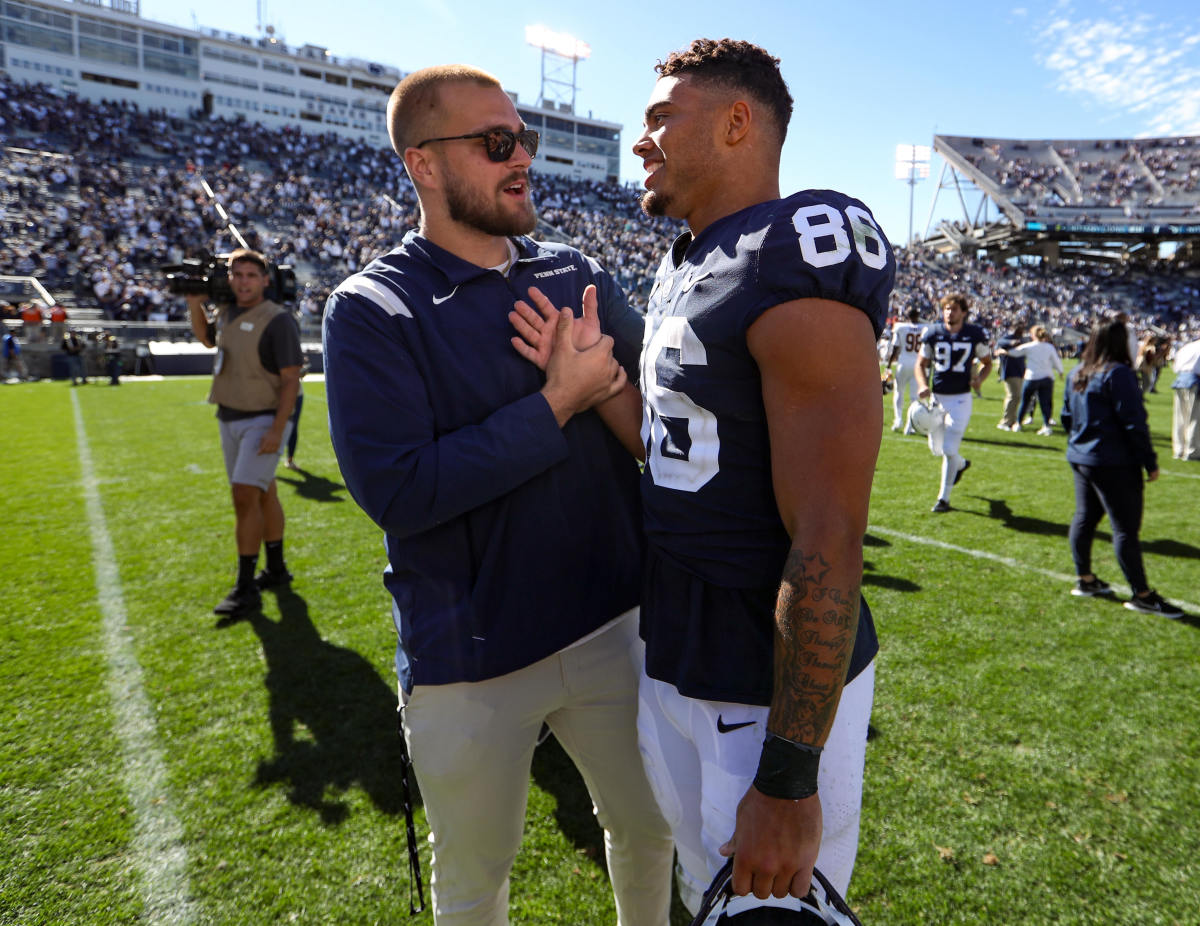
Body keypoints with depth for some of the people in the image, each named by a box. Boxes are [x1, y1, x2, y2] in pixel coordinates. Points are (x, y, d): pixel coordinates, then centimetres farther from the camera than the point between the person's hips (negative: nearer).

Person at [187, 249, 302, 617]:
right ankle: (276, 570, 27)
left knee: (245, 495, -14)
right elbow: (207, 338, 30)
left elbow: (291, 379, -16)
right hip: (230, 419, 8)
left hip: (263, 421, -8)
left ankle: (246, 589, -7)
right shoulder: (226, 312, 9)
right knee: (263, 495, 15)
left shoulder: (277, 320, -14)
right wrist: (194, 305, 12)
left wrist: (277, 430, -21)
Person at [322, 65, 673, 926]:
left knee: (649, 828, 25)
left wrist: (595, 378, -17)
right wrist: (558, 404, -21)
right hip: (472, 661, -4)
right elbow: (397, 490, -22)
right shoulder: (373, 311, -11)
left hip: (612, 626, 5)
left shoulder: (580, 275, 4)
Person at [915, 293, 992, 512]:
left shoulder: (975, 334, -4)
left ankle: (944, 498, 7)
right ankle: (961, 464, 47)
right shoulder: (933, 333, -1)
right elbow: (921, 363, 7)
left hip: (961, 399, -3)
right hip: (937, 397, 3)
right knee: (936, 447, 13)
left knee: (949, 449, -7)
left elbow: (987, 362, 10)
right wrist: (923, 385, -11)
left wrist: (979, 378, -11)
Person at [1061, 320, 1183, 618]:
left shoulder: (1076, 374, 9)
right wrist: (1150, 462, -12)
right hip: (1114, 464, -8)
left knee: (1085, 517, 15)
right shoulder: (1118, 374, -16)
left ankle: (1084, 579, 24)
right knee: (1126, 527, -3)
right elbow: (1134, 423, -17)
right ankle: (1141, 594, 4)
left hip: (1081, 459, 8)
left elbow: (1067, 416, 17)